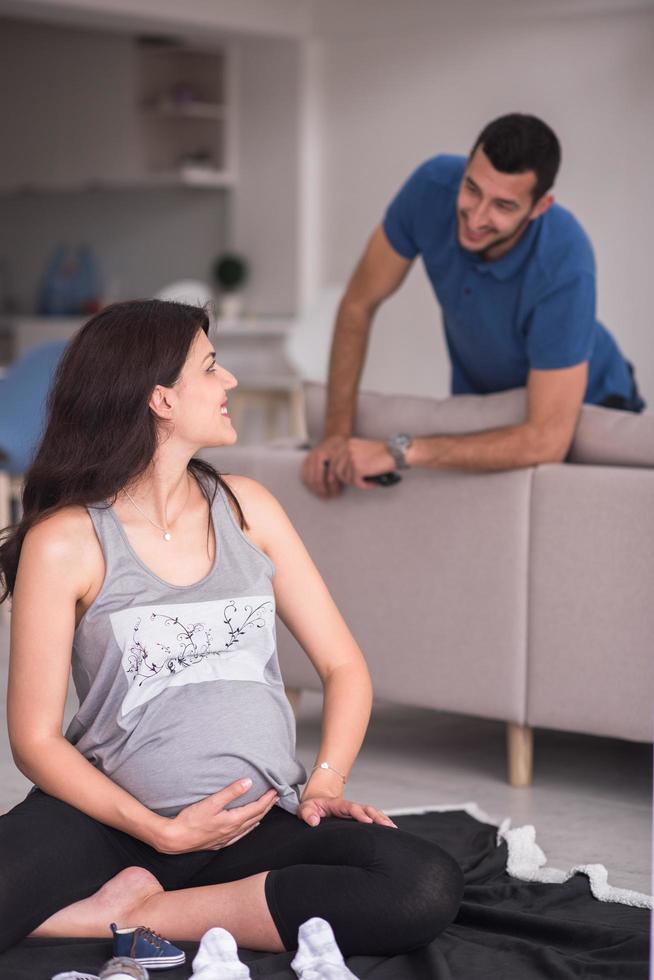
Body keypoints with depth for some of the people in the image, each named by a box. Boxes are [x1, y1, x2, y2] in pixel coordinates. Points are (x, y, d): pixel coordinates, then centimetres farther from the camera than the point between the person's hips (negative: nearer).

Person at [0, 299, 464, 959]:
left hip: (258, 823, 5)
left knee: (428, 889, -26)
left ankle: (134, 912, -15)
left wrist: (324, 783, -5)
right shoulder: (65, 541, -3)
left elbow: (342, 665, 12)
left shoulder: (245, 508, 10)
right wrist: (164, 833, -14)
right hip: (111, 821, -5)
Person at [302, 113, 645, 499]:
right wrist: (337, 434, -21)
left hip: (586, 406, -2)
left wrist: (401, 450, -41)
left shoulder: (565, 266, -38)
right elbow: (359, 305, -13)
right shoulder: (434, 186, -26)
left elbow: (547, 440, -40)